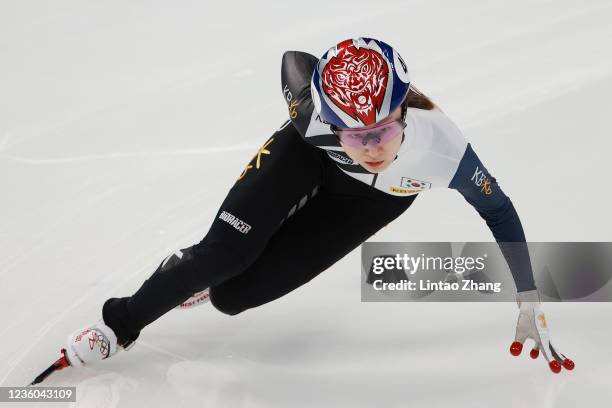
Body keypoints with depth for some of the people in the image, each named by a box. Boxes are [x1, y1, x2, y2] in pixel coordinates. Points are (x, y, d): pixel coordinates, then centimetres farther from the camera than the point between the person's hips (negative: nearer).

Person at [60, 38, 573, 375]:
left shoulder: (443, 147, -43)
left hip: (369, 199, 0)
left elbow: (498, 210, -24)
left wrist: (530, 304, -22)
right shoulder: (315, 117, -39)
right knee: (223, 252, -18)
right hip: (310, 155, 0)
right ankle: (118, 325, 7)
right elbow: (295, 57, -15)